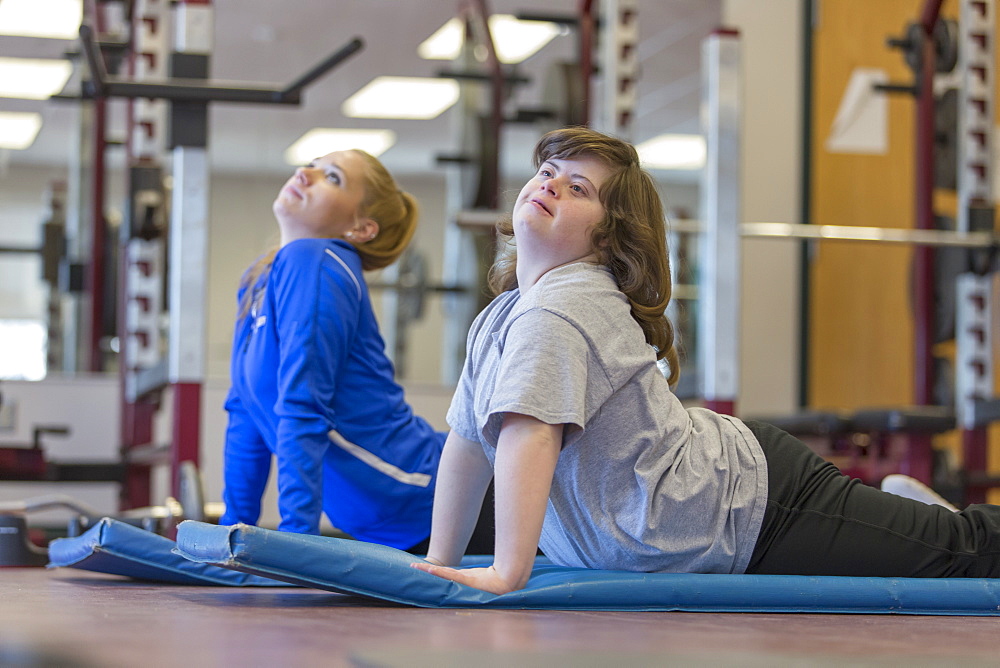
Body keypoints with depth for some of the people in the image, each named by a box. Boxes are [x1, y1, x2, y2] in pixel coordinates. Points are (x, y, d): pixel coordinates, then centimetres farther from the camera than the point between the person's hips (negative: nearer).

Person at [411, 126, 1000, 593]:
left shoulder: (556, 313, -24)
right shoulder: (499, 317, 6)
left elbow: (529, 433, -37)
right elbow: (468, 440, 12)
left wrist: (507, 573, -41)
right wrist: (441, 562, 9)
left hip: (749, 508, -9)